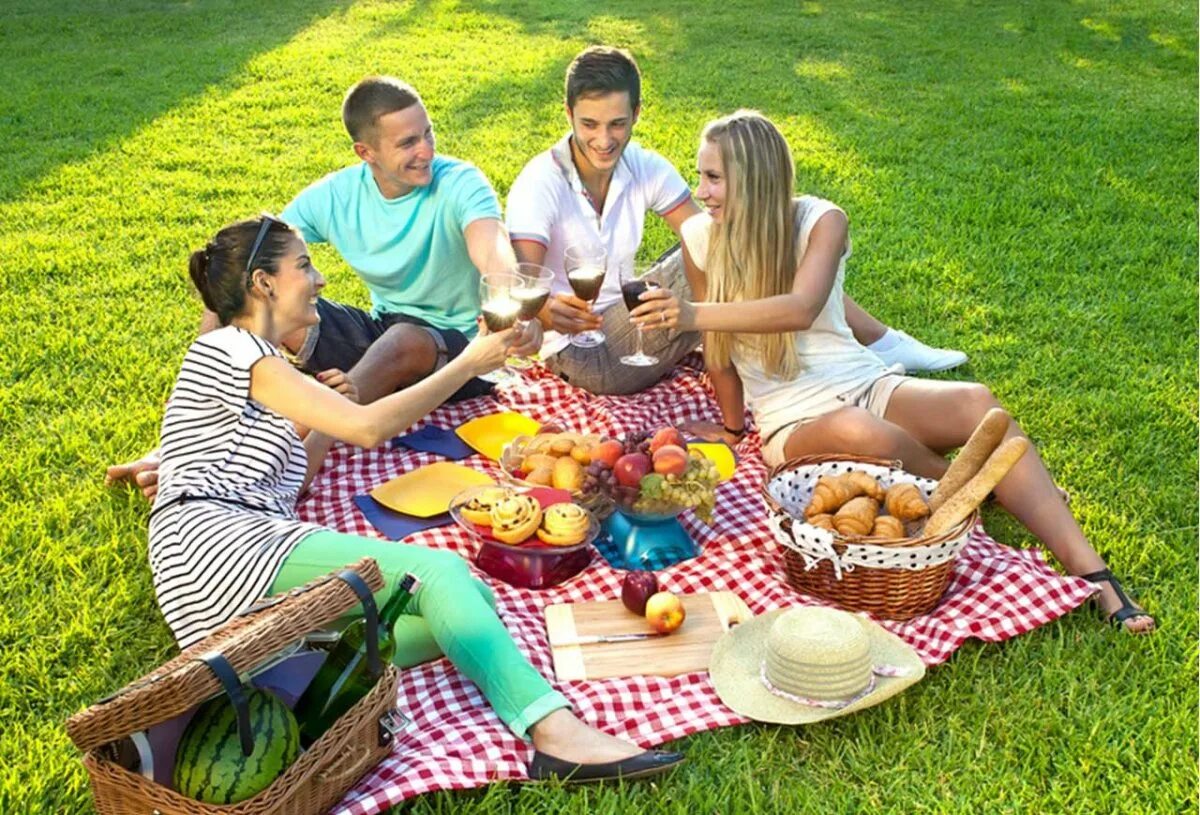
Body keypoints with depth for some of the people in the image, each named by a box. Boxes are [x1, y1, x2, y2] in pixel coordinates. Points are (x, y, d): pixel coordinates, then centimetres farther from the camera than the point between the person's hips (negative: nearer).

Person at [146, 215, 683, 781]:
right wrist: (469, 364, -3)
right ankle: (555, 732, -39)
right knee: (442, 572, -25)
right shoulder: (231, 348, 0)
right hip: (221, 545, -9)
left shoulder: (249, 361, 30)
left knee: (454, 613, -13)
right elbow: (367, 427, -9)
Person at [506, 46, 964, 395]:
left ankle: (878, 342, -2)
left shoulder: (646, 169, -1)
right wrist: (550, 313, -50)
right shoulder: (539, 185, -17)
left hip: (629, 331, 6)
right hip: (583, 356, -6)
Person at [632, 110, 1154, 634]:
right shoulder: (700, 236, -2)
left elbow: (801, 309, -26)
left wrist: (694, 314, -36)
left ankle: (1092, 575, -28)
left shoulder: (818, 219, -6)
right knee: (857, 431, -38)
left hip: (865, 384, 2)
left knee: (975, 402, -27)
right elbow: (717, 343, 7)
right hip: (792, 420, -1)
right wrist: (731, 426, 14)